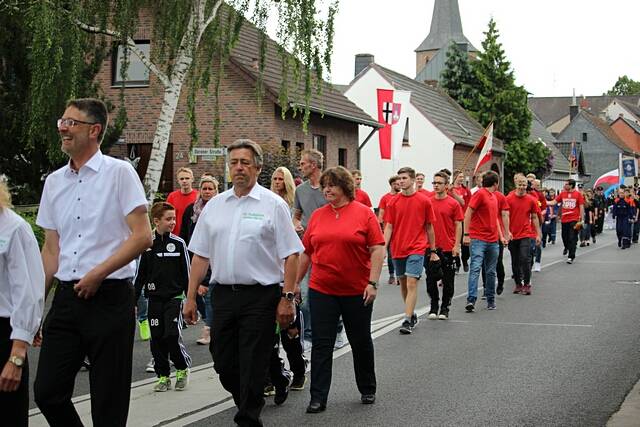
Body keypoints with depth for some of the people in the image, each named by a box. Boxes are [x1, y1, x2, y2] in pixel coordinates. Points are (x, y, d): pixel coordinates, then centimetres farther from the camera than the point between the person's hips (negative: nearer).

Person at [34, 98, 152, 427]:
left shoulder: (119, 172, -5)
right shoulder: (54, 182, 12)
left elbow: (142, 236, -9)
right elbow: (51, 249, 15)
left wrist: (98, 274, -14)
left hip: (110, 296, -5)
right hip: (66, 298, 5)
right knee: (47, 391, 2)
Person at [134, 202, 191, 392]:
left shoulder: (179, 244, -1)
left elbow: (187, 273, 3)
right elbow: (140, 274, 7)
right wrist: (133, 300, 5)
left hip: (174, 297, -2)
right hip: (154, 298, 2)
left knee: (172, 335, -12)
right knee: (157, 339, 4)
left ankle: (183, 369, 11)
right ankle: (163, 376, 16)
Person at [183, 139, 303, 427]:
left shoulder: (273, 204, -2)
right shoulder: (214, 206, 11)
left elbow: (290, 255, -4)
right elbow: (200, 255, 12)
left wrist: (287, 298, -11)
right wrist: (191, 297, 8)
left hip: (260, 296, -4)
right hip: (222, 294, 5)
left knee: (252, 367, -1)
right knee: (223, 363, 10)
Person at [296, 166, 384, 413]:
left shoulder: (364, 213, -4)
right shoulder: (317, 215, 6)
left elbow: (377, 250, -7)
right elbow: (306, 252, 12)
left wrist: (373, 283, -14)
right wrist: (295, 283, 13)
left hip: (357, 291, -2)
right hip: (321, 291, 2)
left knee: (361, 342, 12)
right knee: (321, 344, 1)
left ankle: (367, 390, 30)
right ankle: (318, 398, 6)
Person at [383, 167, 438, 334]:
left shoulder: (424, 200, -2)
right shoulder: (393, 202, 3)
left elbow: (429, 227, 4)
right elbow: (389, 227, 3)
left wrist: (433, 251, 7)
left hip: (416, 249, -4)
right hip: (397, 250, 4)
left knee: (412, 284, -12)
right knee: (403, 284, 14)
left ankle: (407, 321, -12)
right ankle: (412, 314, 32)